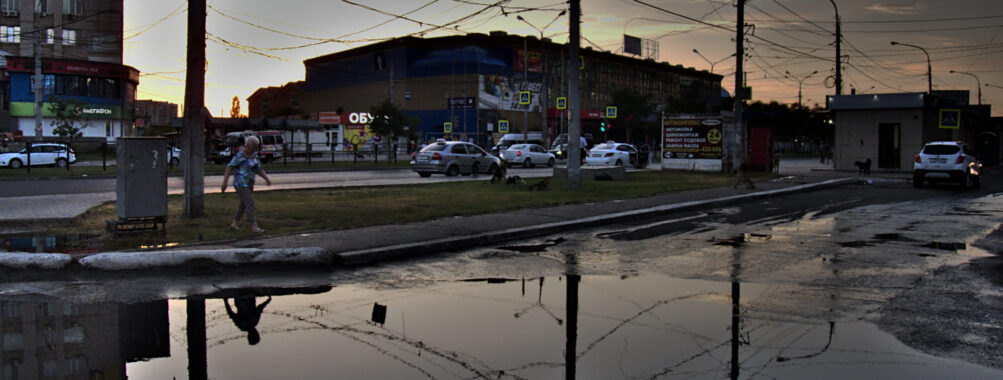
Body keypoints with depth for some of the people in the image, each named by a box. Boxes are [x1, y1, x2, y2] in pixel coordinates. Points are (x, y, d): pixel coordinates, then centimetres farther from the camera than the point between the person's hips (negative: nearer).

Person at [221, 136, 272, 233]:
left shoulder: (254, 155, 6)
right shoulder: (240, 156, -16)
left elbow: (259, 169, 11)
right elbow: (229, 168, -17)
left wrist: (267, 178, -3)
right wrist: (224, 183, -22)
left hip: (249, 184, 8)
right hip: (240, 184, -8)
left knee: (243, 205, 12)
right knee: (250, 204, -12)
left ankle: (233, 224, 24)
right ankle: (254, 226, -9)